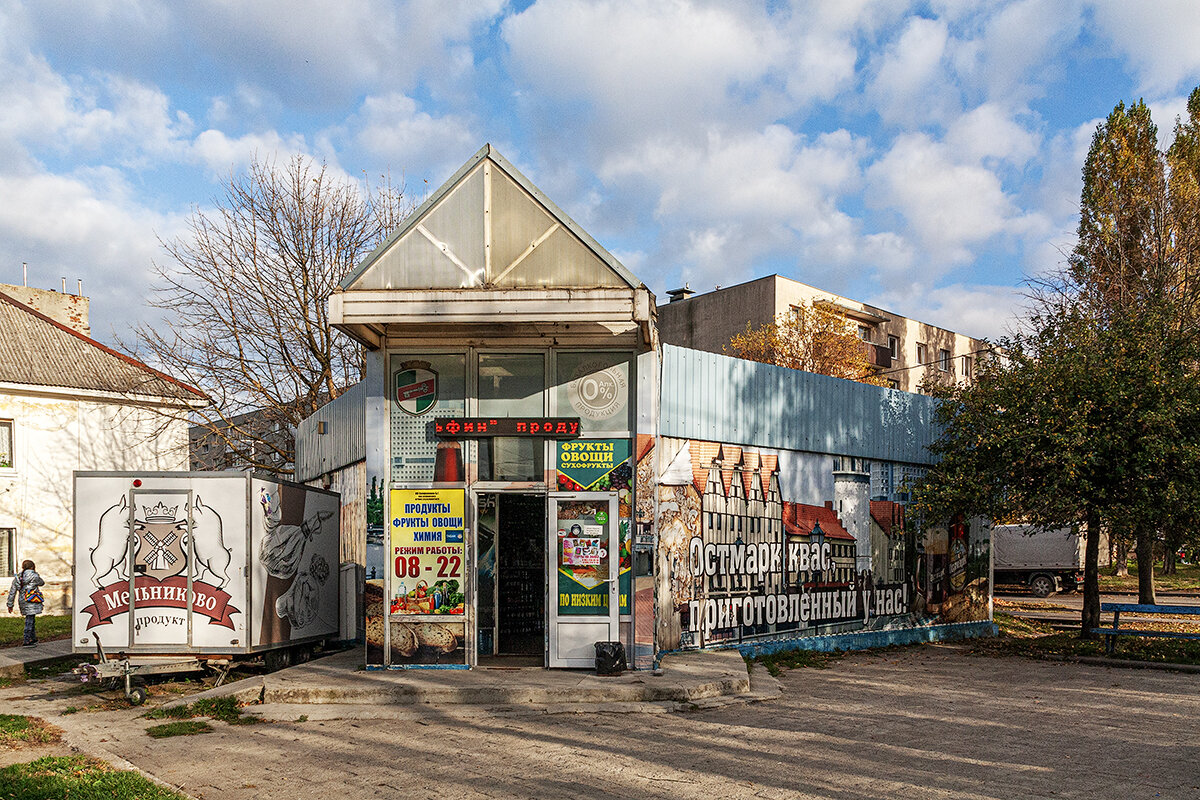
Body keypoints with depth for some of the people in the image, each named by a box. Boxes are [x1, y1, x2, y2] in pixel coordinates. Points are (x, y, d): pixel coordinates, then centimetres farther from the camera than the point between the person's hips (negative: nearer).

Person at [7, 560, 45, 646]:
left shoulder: (17, 577, 9)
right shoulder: (34, 576, -7)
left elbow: (12, 591, 10)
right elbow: (42, 583, 12)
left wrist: (10, 604, 16)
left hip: (22, 601, 6)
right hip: (32, 601, -6)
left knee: (31, 620, 18)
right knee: (29, 621, -5)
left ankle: (33, 639, 27)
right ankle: (27, 641, -7)